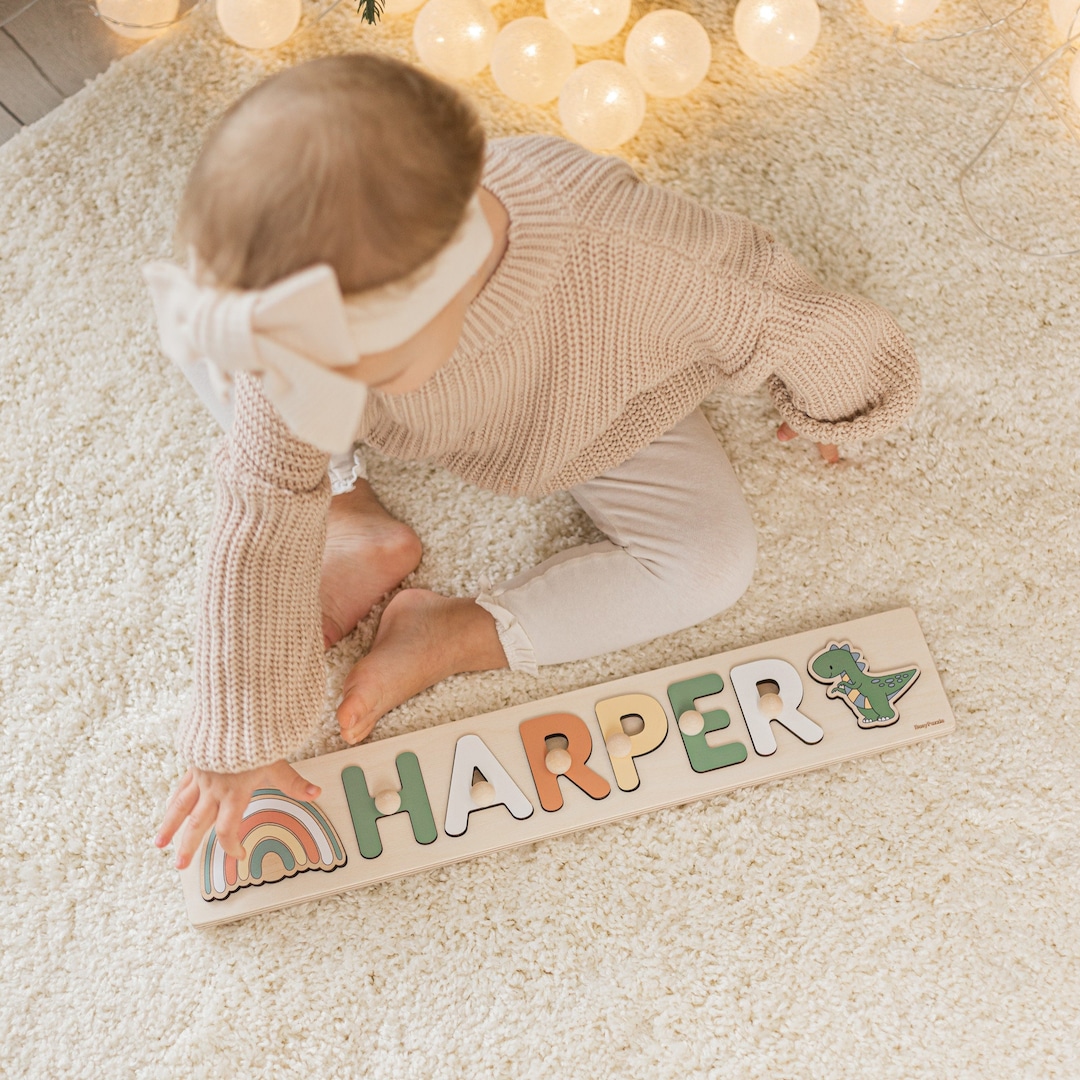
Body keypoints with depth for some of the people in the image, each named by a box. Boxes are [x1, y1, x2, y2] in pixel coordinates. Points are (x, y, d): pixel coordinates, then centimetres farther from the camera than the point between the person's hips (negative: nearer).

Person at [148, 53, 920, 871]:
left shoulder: (627, 260, -47)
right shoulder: (307, 318, -38)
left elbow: (772, 308, -25)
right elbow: (262, 513, -27)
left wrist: (827, 405, -1)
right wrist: (241, 739, -20)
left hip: (589, 410, 0)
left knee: (712, 562, -20)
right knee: (206, 341, -14)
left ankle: (453, 636, -11)